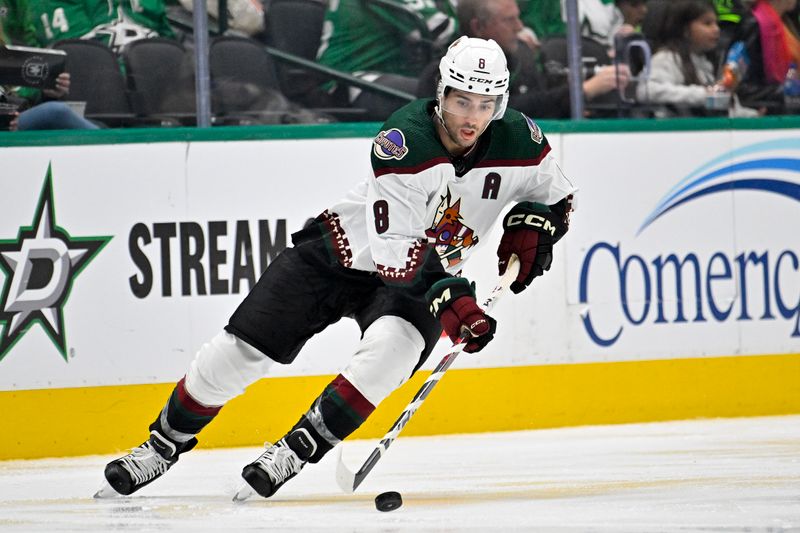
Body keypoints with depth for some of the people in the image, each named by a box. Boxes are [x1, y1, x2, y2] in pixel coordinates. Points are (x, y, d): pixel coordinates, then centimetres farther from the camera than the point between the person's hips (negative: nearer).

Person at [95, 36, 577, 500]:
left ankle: (299, 449, -19)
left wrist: (530, 223, -17)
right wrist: (451, 299, -44)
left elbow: (558, 198, 4)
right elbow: (394, 253, -33)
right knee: (241, 349, -7)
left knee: (396, 345, -31)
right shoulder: (404, 141, -31)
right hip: (342, 252, -2)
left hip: (431, 272, 2)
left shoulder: (518, 140, -17)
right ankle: (164, 445, 14)